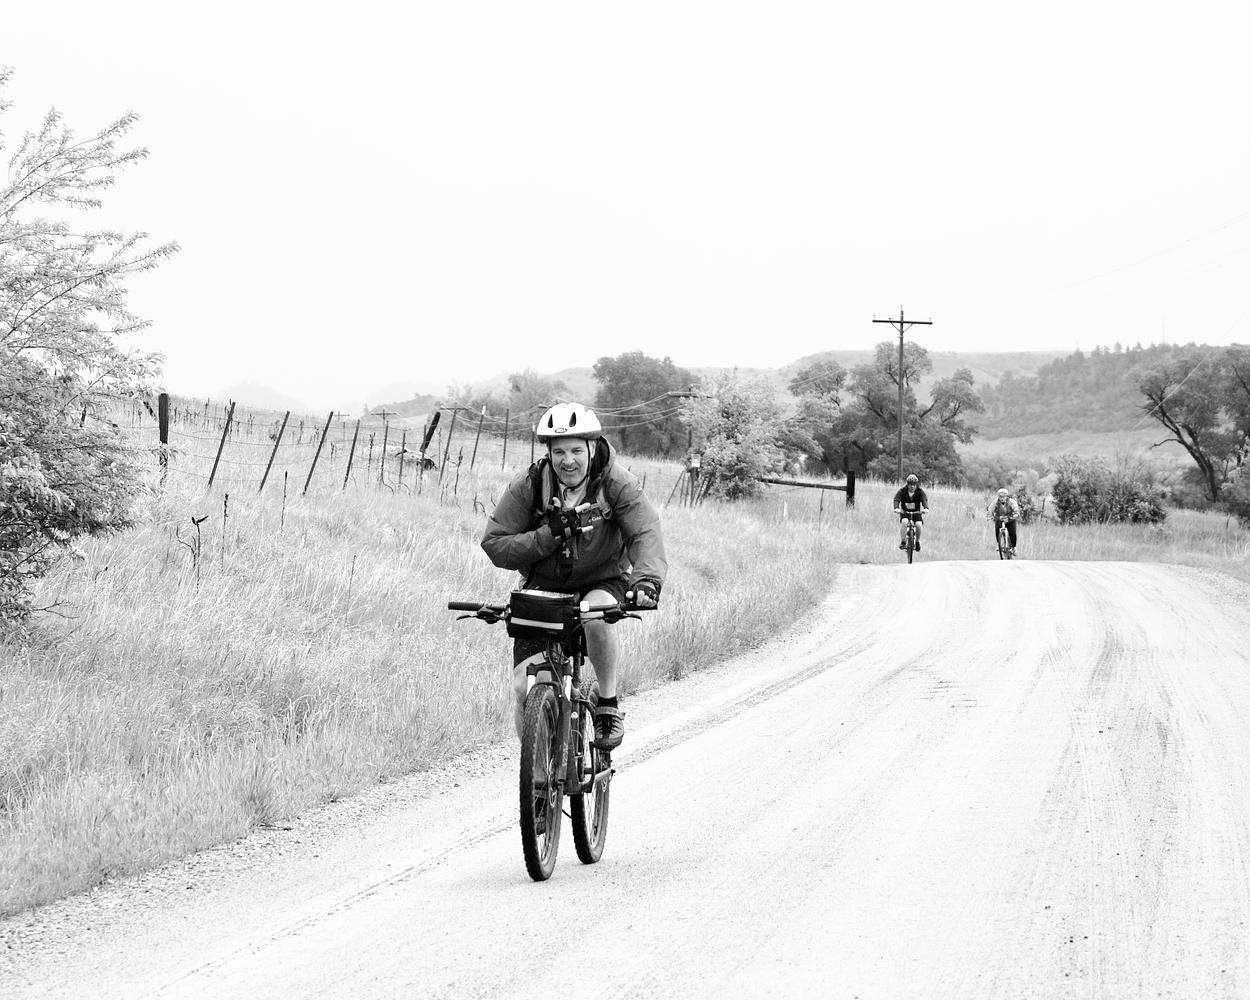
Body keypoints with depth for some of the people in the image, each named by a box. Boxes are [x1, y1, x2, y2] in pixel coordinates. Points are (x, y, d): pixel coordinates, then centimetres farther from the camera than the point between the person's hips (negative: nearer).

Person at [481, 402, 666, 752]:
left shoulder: (617, 483, -16)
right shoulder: (528, 487, -13)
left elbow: (646, 534, -27)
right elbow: (494, 545, -14)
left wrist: (646, 578, -47)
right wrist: (547, 536, -29)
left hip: (602, 582, -1)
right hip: (543, 588, 1)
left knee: (597, 616, -38)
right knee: (525, 687, -13)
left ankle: (609, 704, -15)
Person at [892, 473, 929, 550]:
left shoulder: (920, 492, -10)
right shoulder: (902, 491, -11)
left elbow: (924, 499, -23)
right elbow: (896, 499, -24)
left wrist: (926, 508, -45)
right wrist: (896, 508, -45)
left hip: (916, 512, 1)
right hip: (904, 512, -1)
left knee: (918, 525, -25)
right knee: (904, 522, -32)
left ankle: (917, 542, 1)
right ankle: (903, 542, -21)